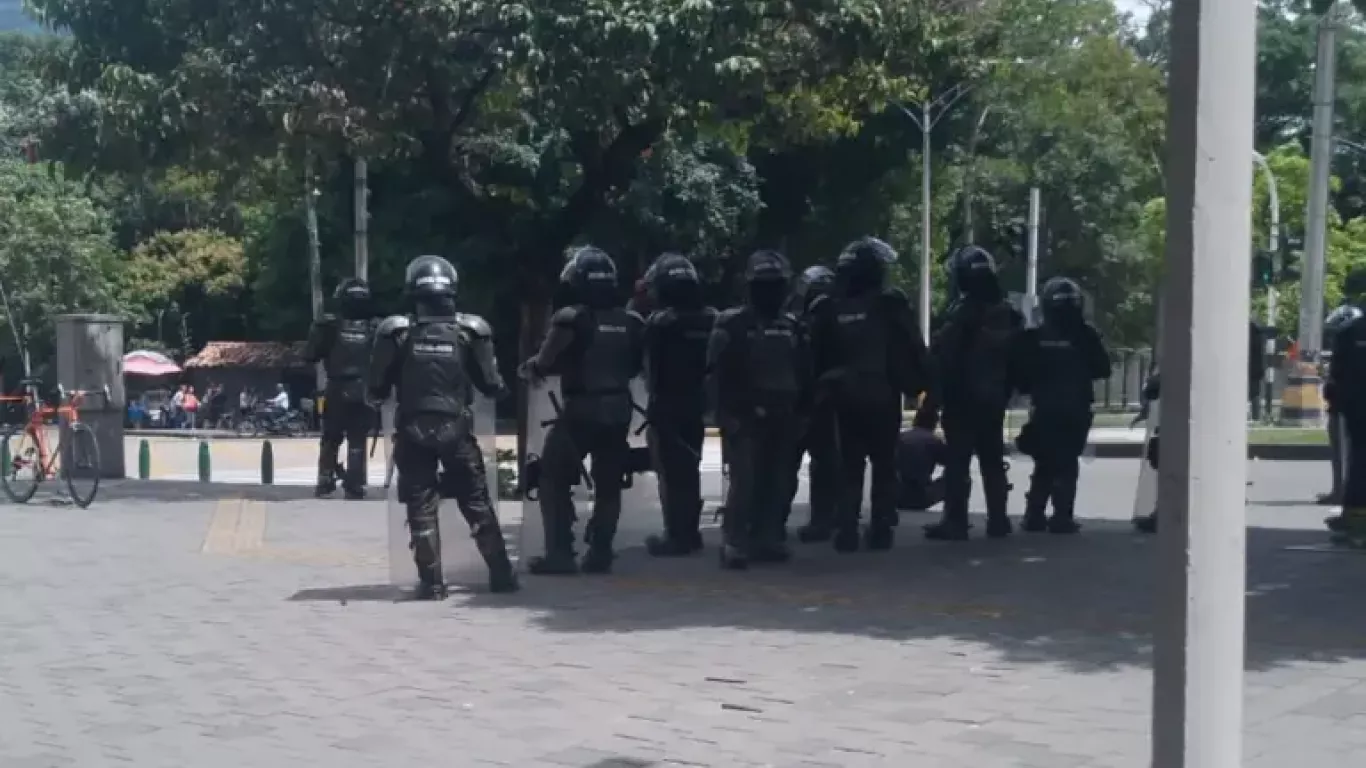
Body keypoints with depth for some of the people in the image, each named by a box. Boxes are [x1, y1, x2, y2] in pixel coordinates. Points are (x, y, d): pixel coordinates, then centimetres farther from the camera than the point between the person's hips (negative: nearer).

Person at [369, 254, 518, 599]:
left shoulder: (397, 330, -5)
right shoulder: (470, 329, -4)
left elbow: (376, 389, -2)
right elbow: (491, 385, 0)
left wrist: (378, 391, 20)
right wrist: (504, 388, 22)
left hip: (413, 431, -1)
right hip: (456, 430, 1)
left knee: (422, 507, 6)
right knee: (478, 503, 12)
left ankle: (431, 582, 3)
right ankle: (501, 574, 15)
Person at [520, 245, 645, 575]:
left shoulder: (571, 318, -12)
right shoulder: (632, 321, 5)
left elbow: (547, 362, -13)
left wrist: (531, 368, 7)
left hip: (580, 411, -5)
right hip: (618, 410, 5)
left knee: (554, 480, 5)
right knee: (608, 485, 14)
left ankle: (560, 554, -2)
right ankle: (600, 554, 12)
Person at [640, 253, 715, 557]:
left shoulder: (659, 322, -16)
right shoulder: (712, 319, 4)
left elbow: (651, 369, -13)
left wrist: (653, 404, -4)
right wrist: (705, 394, 14)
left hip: (668, 406, -6)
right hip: (697, 404, 6)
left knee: (671, 471, -2)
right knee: (690, 469, 16)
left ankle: (677, 536, -3)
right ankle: (690, 532, 22)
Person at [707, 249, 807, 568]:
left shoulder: (791, 327, 14)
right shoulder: (732, 324, -6)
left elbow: (803, 373, 21)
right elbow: (716, 375, -10)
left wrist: (801, 411, 15)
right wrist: (727, 413, -17)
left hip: (781, 419, 6)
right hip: (744, 418, -6)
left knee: (776, 483, 7)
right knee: (745, 481, -14)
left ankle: (766, 539, 16)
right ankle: (734, 542, -9)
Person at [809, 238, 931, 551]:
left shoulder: (830, 308, 3)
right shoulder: (891, 303, -8)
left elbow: (818, 355, 5)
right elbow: (913, 349, -9)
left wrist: (823, 387, 12)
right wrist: (918, 383, 1)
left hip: (845, 396, 3)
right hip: (883, 394, -3)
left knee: (849, 465, 9)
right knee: (884, 464, 7)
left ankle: (847, 530, 2)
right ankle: (880, 529, 5)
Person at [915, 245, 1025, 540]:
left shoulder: (959, 314, -15)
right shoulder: (1009, 315, 9)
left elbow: (942, 363, -16)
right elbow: (1016, 361, 13)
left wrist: (931, 404, -13)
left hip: (961, 399, -7)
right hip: (994, 399, 7)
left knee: (957, 461, -5)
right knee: (993, 460, 13)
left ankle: (955, 521, -7)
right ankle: (997, 520, 15)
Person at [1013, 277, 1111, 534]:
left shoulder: (1034, 338, -4)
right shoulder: (1084, 334, -7)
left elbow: (1022, 376, -1)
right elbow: (1103, 369, 1)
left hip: (1044, 410, 2)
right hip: (1076, 411, -2)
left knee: (1044, 465, 13)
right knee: (1067, 465, 1)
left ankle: (1034, 515, 11)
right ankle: (1062, 517, -5)